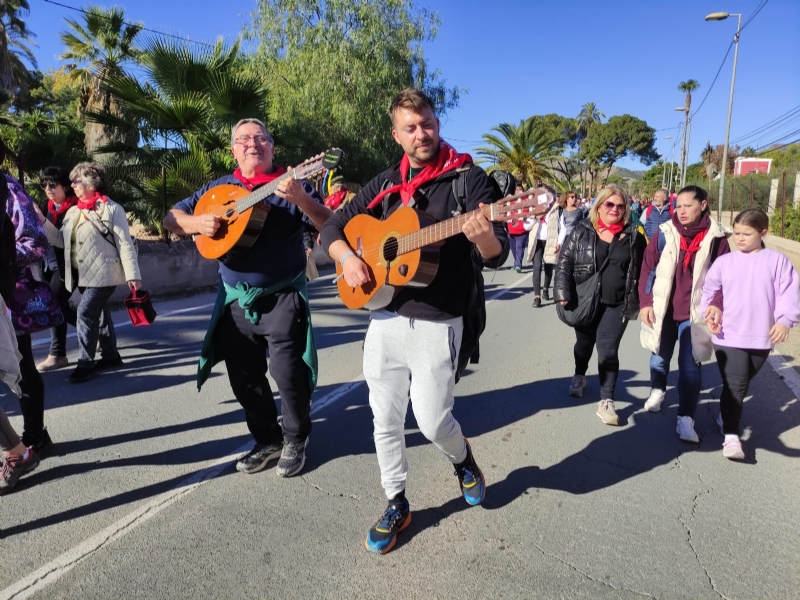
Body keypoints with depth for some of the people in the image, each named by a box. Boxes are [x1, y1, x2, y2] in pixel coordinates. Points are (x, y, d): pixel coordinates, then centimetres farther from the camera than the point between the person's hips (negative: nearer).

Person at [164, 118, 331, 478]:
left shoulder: (291, 184, -3)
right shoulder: (219, 188, 9)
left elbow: (329, 226, -14)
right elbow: (171, 218, 11)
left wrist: (300, 199, -32)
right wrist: (196, 222, -11)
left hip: (283, 297, -4)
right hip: (235, 300, 5)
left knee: (288, 373, -7)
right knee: (243, 377, 10)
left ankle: (295, 440, 17)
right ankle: (267, 439, 29)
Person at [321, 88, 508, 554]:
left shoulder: (470, 179, -6)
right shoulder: (386, 184, 9)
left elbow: (497, 256, -12)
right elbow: (333, 227, 13)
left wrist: (483, 237, -35)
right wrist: (347, 258, -8)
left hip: (438, 324, -4)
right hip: (385, 318, 5)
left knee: (433, 421, 1)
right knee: (386, 421, 11)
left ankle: (462, 458, 37)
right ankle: (397, 504, 32)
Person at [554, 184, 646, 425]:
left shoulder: (634, 237, 1)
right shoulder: (581, 232, -3)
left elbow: (643, 270, 7)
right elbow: (564, 262, -4)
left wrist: (638, 301, 4)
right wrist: (563, 294, -12)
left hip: (617, 304, 0)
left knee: (608, 349, -5)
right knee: (584, 343, 19)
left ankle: (606, 401, 4)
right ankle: (579, 376, 47)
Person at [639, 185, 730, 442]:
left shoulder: (716, 237, -5)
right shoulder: (664, 233, -3)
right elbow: (648, 268, 0)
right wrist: (646, 302, -6)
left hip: (695, 313, -2)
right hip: (663, 310, 2)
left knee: (690, 366, -2)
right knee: (660, 357, 18)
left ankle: (685, 418, 6)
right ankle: (657, 391, 45)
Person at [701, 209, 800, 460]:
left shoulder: (778, 261, -2)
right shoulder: (724, 261, 1)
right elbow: (709, 290, 9)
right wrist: (710, 309, -9)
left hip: (761, 338, 1)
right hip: (728, 336, -1)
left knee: (740, 385, 18)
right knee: (735, 385, -10)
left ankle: (725, 417, 41)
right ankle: (731, 436, -6)